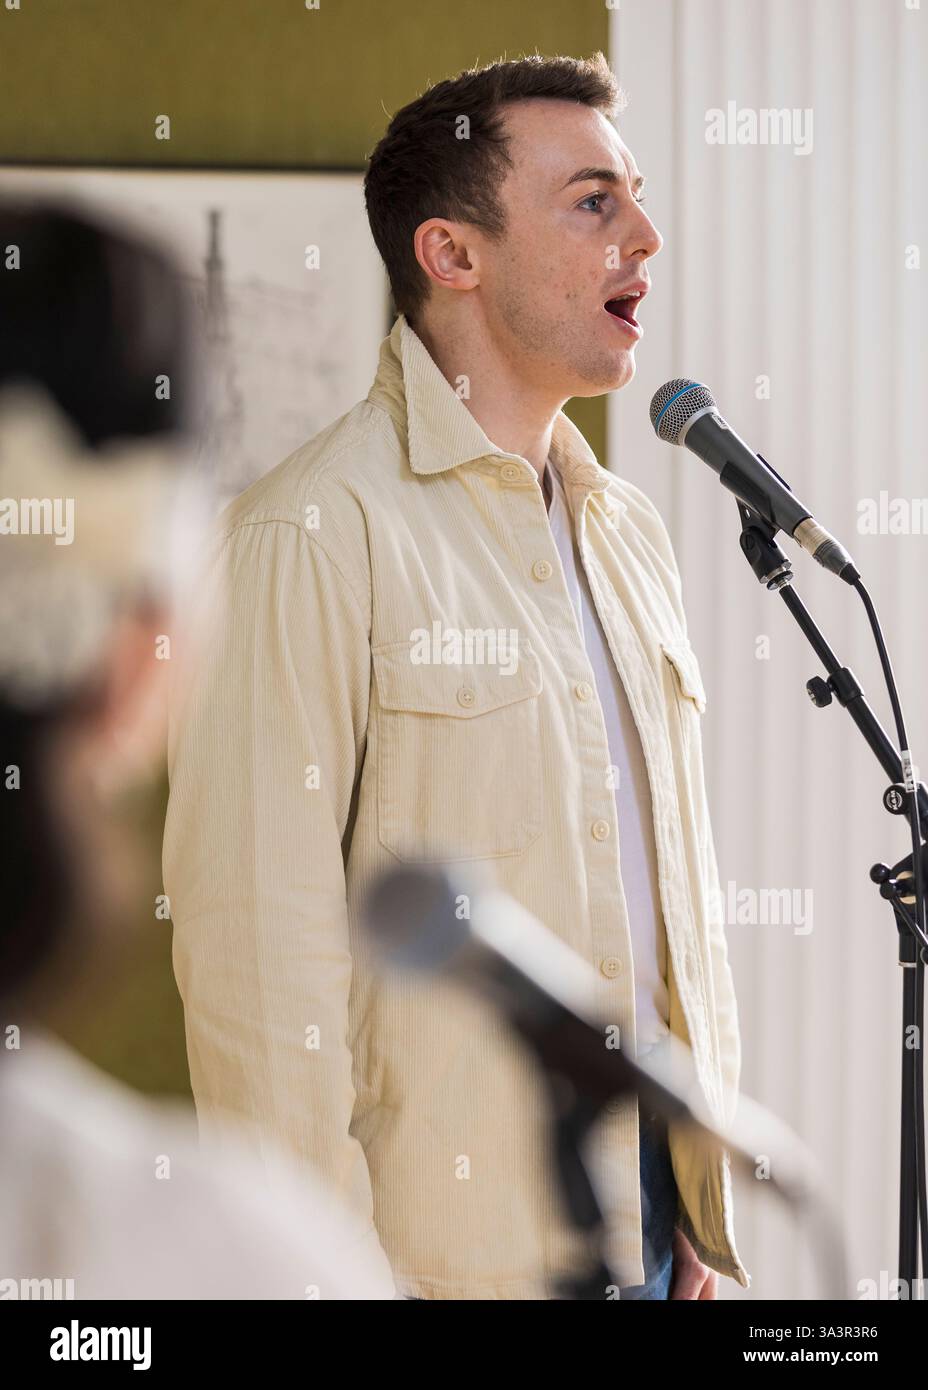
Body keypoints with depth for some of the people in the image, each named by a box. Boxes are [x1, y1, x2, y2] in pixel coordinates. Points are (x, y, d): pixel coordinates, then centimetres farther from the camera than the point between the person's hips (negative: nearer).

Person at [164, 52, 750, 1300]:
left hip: (644, 1204, 7)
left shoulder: (627, 532, 14)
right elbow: (258, 942, -16)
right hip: (453, 1238, -7)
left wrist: (705, 1201, 12)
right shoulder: (314, 533, -12)